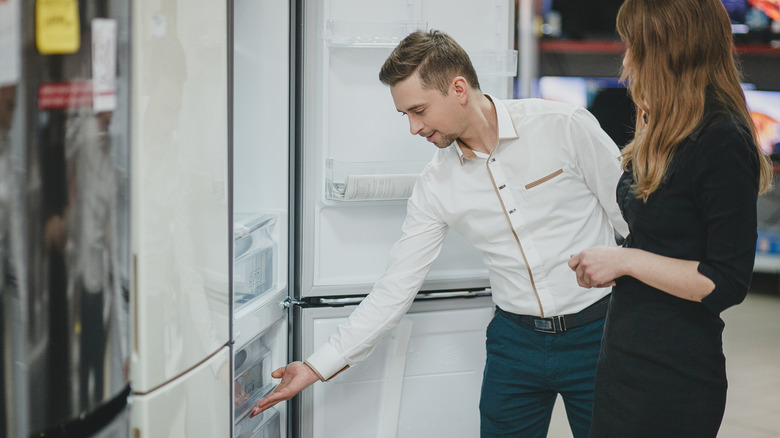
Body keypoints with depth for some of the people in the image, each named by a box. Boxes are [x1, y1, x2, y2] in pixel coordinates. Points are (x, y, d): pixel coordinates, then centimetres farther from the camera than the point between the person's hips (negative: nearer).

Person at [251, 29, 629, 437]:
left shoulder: (565, 126, -12)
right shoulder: (435, 185, -2)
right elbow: (396, 286, 2)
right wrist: (317, 367, -2)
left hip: (594, 334, -3)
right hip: (515, 339, 3)